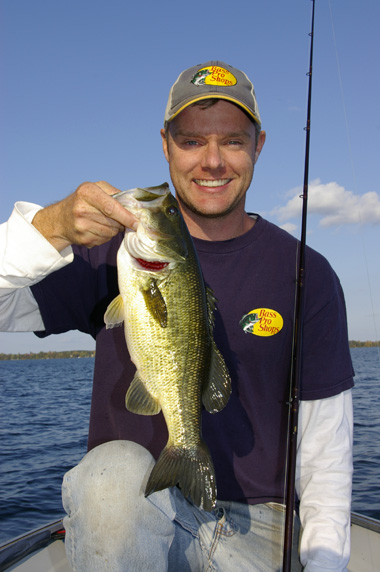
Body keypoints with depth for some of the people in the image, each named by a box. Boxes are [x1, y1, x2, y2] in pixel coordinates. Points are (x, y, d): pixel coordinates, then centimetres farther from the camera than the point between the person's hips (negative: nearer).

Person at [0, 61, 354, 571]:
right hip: (125, 511, 1)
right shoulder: (115, 249, 0)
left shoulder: (306, 275, -1)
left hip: (256, 524, 0)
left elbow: (324, 443, 1)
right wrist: (53, 227, -30)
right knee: (116, 469, -30)